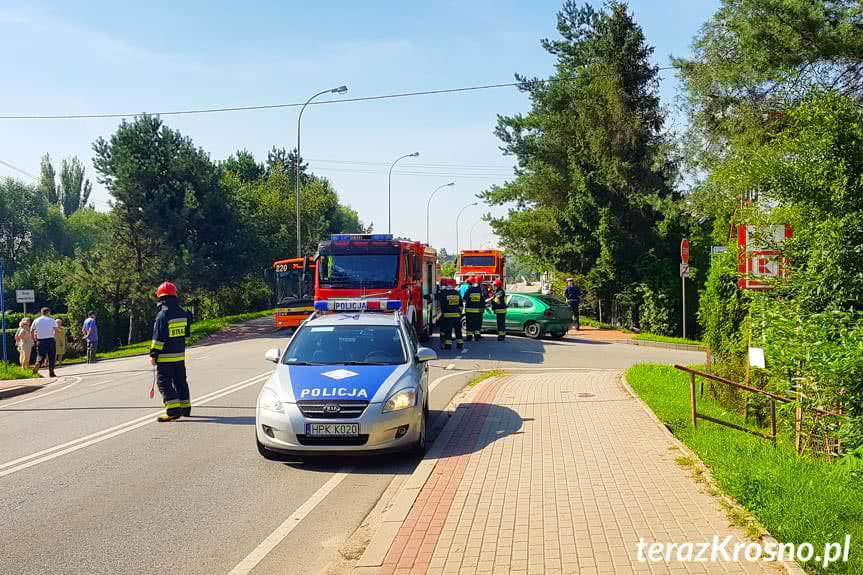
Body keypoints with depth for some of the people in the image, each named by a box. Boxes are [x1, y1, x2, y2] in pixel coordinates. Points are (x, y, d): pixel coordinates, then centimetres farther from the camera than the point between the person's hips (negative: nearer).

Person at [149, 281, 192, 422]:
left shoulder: (162, 315, -17)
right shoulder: (183, 313, 6)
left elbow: (158, 338, -17)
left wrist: (153, 355, -12)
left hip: (165, 357, -7)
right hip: (180, 355, 7)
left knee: (164, 382, -4)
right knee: (180, 381, 17)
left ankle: (173, 411, -14)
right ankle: (185, 408, 24)